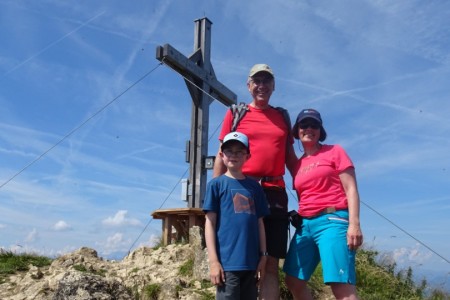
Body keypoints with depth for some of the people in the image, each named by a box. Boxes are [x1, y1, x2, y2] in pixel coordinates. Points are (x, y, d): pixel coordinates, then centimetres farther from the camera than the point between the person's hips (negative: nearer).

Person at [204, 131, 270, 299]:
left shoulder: (254, 186, 13)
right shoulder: (216, 184, 2)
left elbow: (259, 223, 14)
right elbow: (210, 223, -2)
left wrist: (263, 256, 8)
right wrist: (213, 260, -8)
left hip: (251, 261, 5)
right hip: (227, 262, -4)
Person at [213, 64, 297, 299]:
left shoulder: (282, 117, 17)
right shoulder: (235, 113, 9)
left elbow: (291, 158, 18)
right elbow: (222, 156, 5)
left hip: (275, 192, 3)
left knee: (271, 263, 3)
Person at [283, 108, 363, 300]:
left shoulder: (334, 151, 5)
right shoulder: (299, 164, 19)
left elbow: (351, 189, -2)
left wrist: (354, 224, -14)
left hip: (332, 220, -6)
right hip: (305, 225, 7)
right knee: (293, 281, 9)